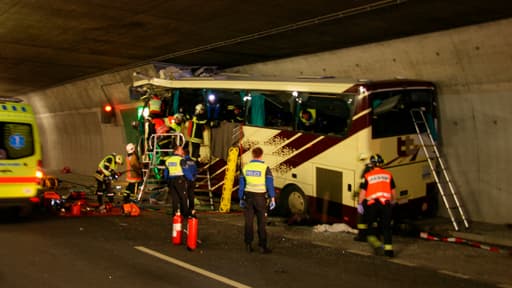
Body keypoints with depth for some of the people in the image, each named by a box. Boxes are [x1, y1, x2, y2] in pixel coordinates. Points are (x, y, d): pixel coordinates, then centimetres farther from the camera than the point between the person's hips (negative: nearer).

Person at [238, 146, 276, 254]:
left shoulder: (245, 167, 2)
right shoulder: (265, 168, -9)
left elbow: (241, 185, 5)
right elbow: (270, 184, -13)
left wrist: (241, 199, 13)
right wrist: (272, 199, -10)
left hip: (248, 196, 3)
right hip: (260, 197, -3)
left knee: (249, 222, 8)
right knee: (261, 222, 3)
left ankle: (248, 245, 10)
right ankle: (262, 246, 3)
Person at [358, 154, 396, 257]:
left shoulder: (368, 176, 2)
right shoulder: (388, 175, 9)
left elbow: (363, 192, 0)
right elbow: (393, 192, 14)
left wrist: (360, 204, 10)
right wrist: (392, 201, 30)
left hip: (372, 203, -2)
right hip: (385, 203, 2)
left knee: (371, 223, 14)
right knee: (386, 226, 9)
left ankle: (372, 238, -8)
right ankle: (388, 248, 9)